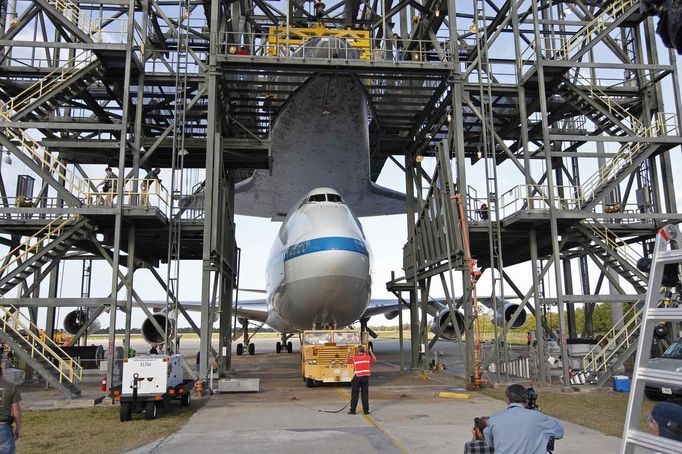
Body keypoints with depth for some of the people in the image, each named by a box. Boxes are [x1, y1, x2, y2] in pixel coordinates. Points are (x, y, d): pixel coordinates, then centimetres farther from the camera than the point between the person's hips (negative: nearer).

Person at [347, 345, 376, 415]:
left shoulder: (354, 358, -2)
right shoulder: (368, 357, 3)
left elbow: (347, 361, 13)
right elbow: (375, 360, 21)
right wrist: (371, 352, 23)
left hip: (357, 377, -2)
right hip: (366, 377, 2)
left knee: (354, 394, 7)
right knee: (365, 394, 8)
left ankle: (352, 410, 10)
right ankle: (366, 410, 9)